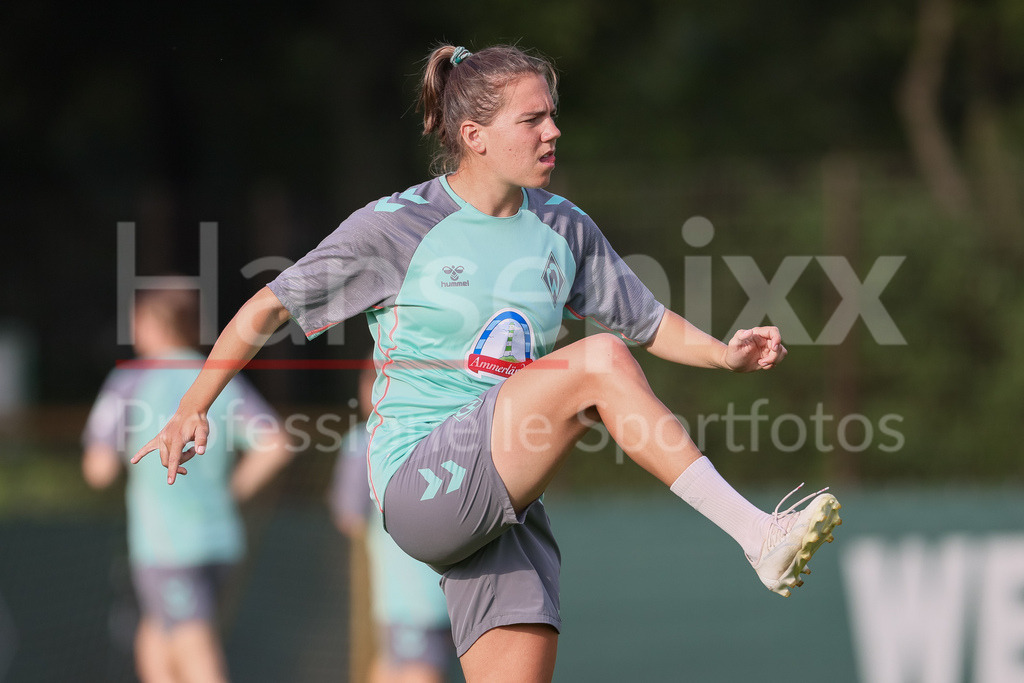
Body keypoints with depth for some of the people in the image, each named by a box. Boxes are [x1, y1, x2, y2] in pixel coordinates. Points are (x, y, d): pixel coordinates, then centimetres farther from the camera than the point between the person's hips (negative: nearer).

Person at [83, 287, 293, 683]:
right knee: (154, 650, 21)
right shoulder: (223, 383, 7)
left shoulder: (129, 383, -5)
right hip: (219, 539, 6)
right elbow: (276, 446, -4)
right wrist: (234, 490, 10)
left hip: (164, 544, -6)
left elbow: (100, 470, -7)